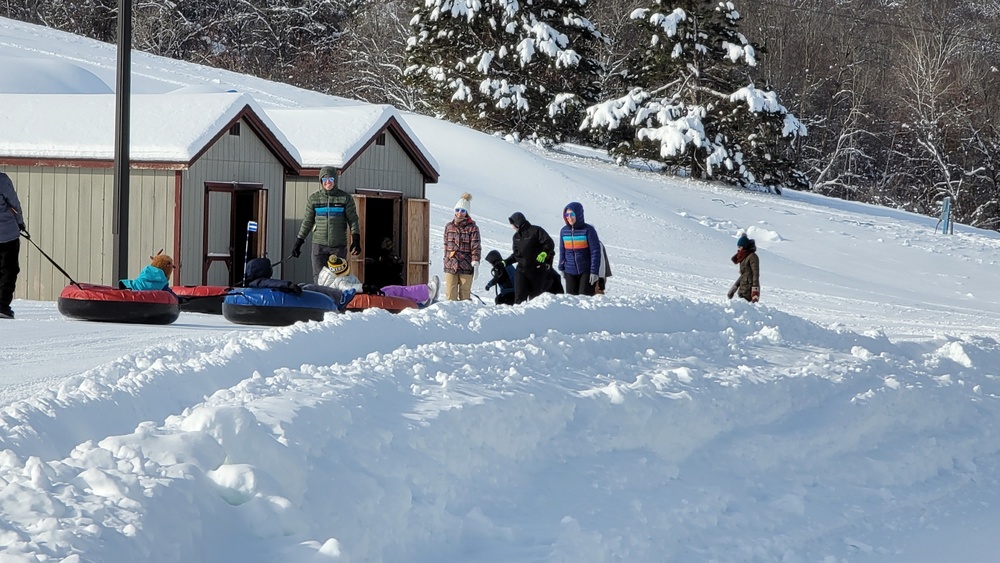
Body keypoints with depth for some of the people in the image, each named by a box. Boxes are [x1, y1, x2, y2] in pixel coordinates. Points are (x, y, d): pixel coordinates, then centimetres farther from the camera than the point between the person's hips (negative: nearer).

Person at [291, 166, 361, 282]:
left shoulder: (345, 198, 3)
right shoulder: (314, 198, 7)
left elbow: (353, 220, 4)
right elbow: (307, 222, 14)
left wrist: (356, 240, -9)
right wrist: (298, 242, 12)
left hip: (339, 246, -1)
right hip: (319, 246, 1)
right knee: (319, 279, -8)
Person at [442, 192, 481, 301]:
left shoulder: (472, 227, -2)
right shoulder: (449, 226, 11)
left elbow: (476, 247, -7)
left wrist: (475, 264, -16)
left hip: (466, 267, -3)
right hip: (450, 267, 3)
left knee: (465, 296, 3)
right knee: (450, 296, -4)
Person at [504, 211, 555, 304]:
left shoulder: (535, 231, -7)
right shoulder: (516, 236, 16)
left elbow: (550, 244, -14)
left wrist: (544, 253, -30)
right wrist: (506, 262, 14)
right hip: (522, 270, 5)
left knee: (534, 297, 2)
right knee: (519, 296, -5)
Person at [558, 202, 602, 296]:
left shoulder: (588, 230, -11)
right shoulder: (564, 231, 1)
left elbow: (595, 251, -10)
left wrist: (594, 271, -13)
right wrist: (561, 268, 13)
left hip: (586, 271, -4)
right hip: (570, 272, 4)